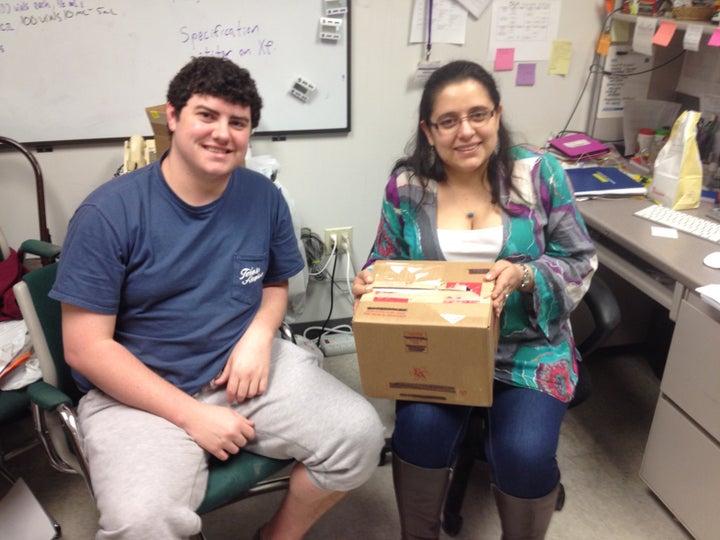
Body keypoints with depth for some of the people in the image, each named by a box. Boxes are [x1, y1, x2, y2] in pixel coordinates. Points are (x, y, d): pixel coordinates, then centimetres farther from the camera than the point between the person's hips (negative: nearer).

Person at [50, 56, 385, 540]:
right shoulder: (109, 212, -12)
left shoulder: (264, 197, 0)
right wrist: (192, 415, -17)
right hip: (141, 391, -3)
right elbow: (87, 347, -12)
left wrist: (259, 336, -9)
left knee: (360, 433, -13)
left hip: (248, 365, 4)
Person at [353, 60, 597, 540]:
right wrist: (369, 279, -15)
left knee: (525, 454, -22)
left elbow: (581, 263, -1)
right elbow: (387, 261, 9)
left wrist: (525, 275, -21)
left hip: (527, 344, 0)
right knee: (421, 428, -26)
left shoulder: (540, 173, -5)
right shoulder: (406, 186, -2)